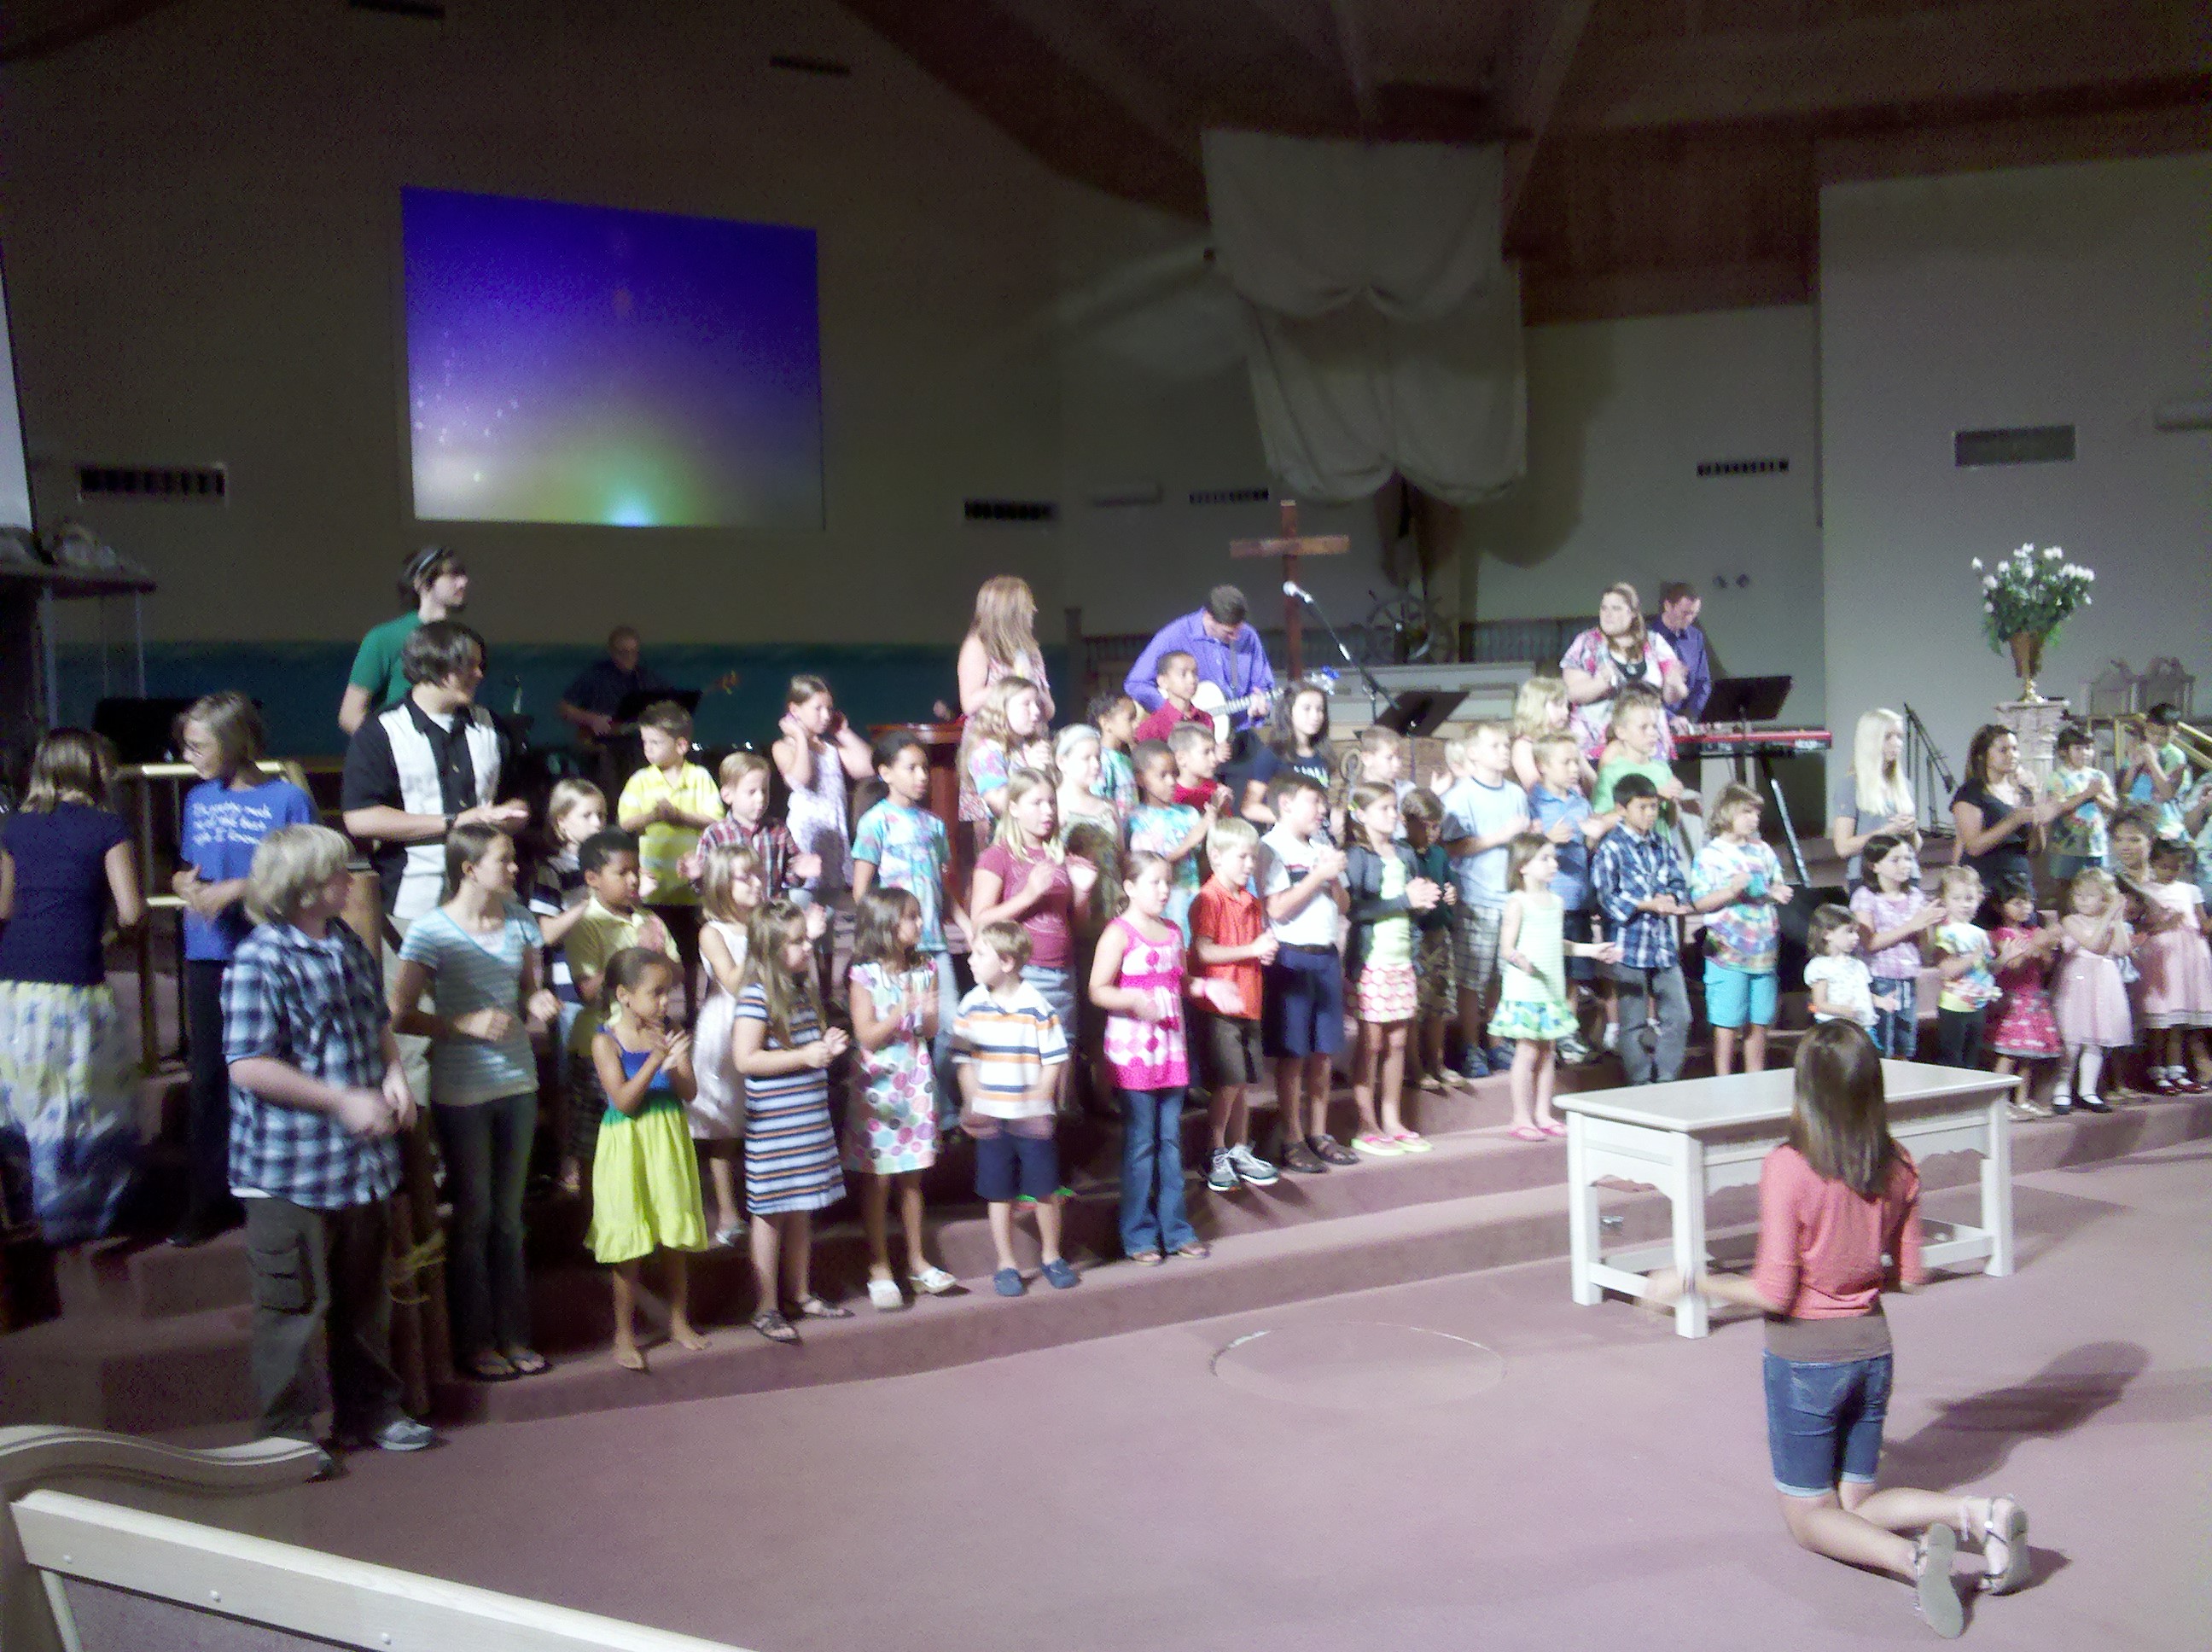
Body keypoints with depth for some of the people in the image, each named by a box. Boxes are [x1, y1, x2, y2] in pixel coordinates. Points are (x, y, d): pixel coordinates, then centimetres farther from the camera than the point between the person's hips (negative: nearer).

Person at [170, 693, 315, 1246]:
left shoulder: (287, 798, -6)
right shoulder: (198, 799, 10)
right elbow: (187, 871, 16)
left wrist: (239, 889, -16)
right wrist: (188, 887, -6)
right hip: (208, 954, 5)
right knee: (209, 1076, 9)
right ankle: (209, 1199, 18)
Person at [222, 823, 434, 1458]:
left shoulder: (349, 945, 7)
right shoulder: (260, 961, -18)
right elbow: (249, 1066, -22)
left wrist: (394, 1072, 1)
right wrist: (344, 1102, -21)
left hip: (361, 1160, 8)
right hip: (290, 1169, -8)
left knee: (364, 1296, 19)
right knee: (295, 1305, 4)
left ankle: (369, 1410, 33)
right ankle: (286, 1429, 19)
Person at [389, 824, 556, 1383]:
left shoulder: (519, 919, 3)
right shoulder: (431, 932, -12)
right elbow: (400, 1015, -13)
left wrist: (538, 1005, -7)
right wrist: (466, 1024, -24)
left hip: (517, 1084, 5)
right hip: (461, 1094, -5)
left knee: (508, 1216, 14)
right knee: (474, 1216, 6)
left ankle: (512, 1335, 24)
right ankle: (473, 1342, 19)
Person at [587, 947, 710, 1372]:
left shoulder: (670, 1032, -1)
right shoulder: (606, 1040, -11)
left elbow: (688, 1092, -3)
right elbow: (623, 1101, -18)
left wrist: (677, 1063, -23)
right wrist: (655, 1060, -28)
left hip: (670, 1142, 4)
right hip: (628, 1146, -4)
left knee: (677, 1240, 12)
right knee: (630, 1245, 3)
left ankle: (679, 1321, 29)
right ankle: (625, 1333, 18)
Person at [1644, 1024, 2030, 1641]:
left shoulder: (1787, 1168, -22)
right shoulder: (1899, 1168, -5)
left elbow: (1772, 1294, -20)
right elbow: (1907, 1278, 2)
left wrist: (1689, 1283, -8)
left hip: (1804, 1360, -5)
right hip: (1871, 1351, 5)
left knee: (1810, 1518, 11)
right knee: (1856, 1502, 20)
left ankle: (1911, 1556, -19)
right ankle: (1978, 1514, -7)